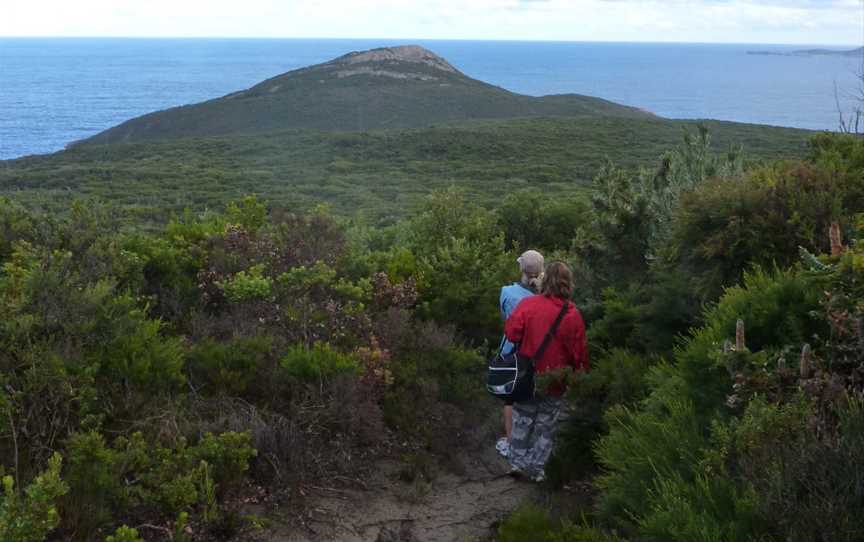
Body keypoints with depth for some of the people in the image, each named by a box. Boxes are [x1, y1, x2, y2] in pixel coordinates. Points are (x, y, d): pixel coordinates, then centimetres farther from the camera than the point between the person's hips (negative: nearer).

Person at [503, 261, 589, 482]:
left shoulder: (528, 304, -13)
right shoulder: (572, 314, -13)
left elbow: (511, 332, -15)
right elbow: (579, 352, -9)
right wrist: (581, 375, 6)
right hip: (554, 382, -1)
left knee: (522, 421, 18)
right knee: (547, 426, 15)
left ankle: (517, 461, 24)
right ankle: (536, 468, 20)